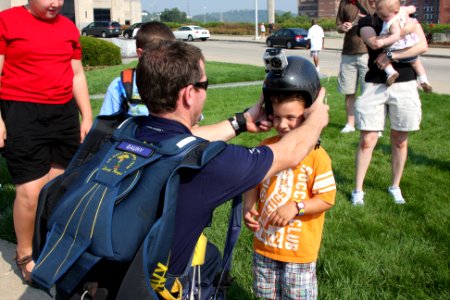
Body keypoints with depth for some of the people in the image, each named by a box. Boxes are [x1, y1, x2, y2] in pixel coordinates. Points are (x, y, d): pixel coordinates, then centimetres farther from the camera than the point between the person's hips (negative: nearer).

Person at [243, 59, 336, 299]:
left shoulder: (317, 156, -16)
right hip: (265, 241, 4)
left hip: (300, 248, -4)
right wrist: (248, 208, -11)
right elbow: (254, 183, 6)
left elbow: (327, 199, -13)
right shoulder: (266, 148, -2)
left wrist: (296, 207, -25)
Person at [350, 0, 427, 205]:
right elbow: (375, 43, -17)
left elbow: (422, 46, -9)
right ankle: (358, 190, 8)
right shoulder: (367, 21, 5)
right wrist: (404, 30, -16)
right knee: (367, 140, -2)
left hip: (404, 85, 1)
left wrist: (391, 55, -17)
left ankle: (395, 187, 25)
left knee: (400, 141, 9)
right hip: (375, 86, 0)